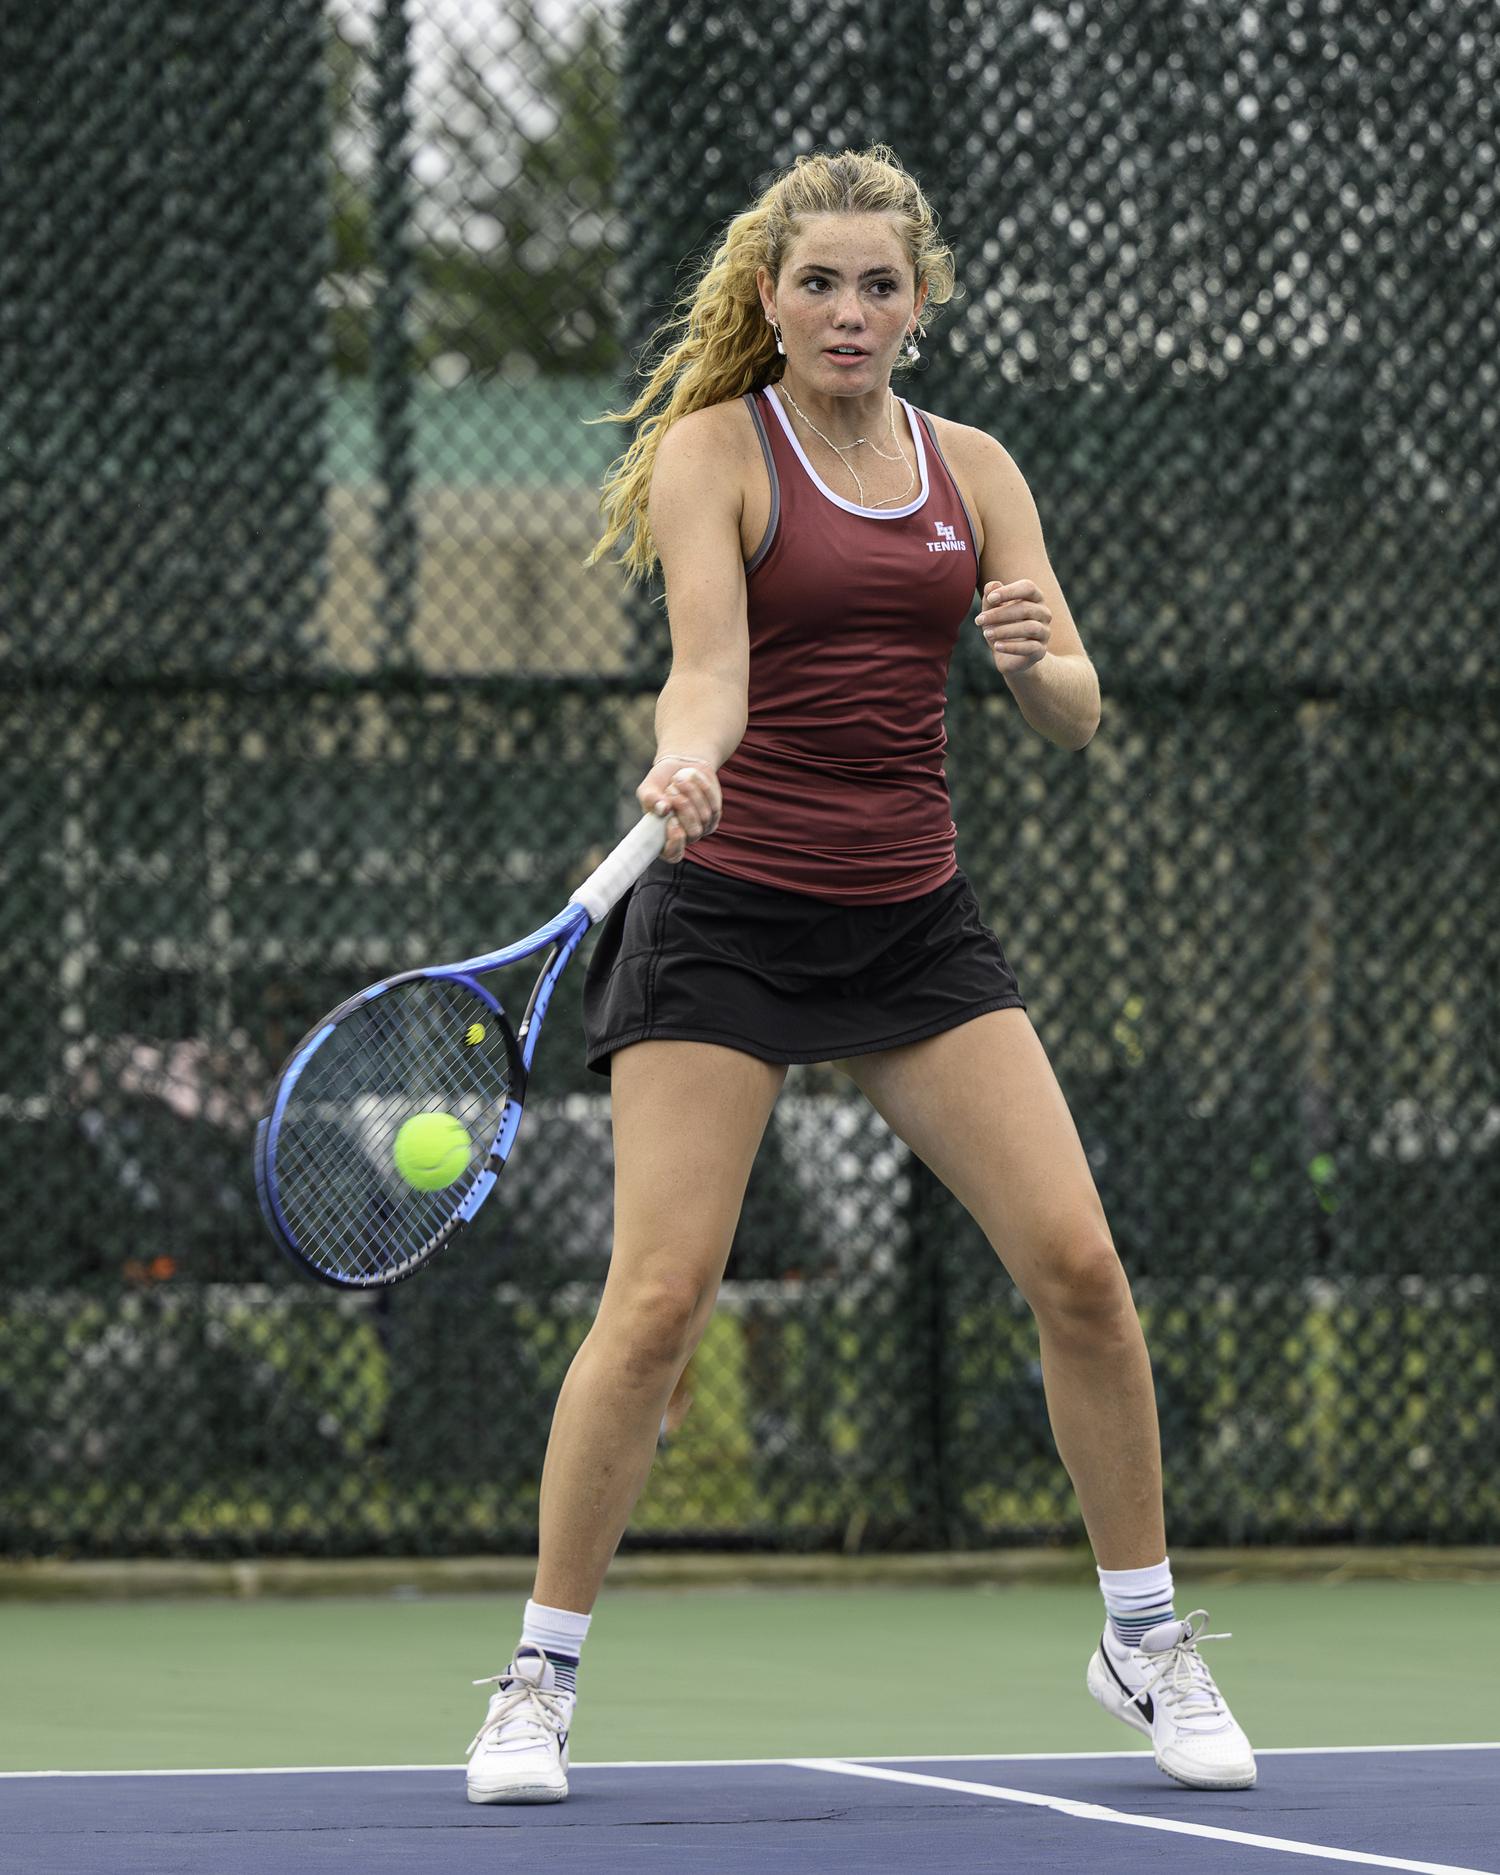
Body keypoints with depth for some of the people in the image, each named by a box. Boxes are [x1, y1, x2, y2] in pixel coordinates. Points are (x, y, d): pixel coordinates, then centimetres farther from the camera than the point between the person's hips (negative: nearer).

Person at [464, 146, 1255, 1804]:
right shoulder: (715, 450, -4)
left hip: (915, 921, 4)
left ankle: (1145, 1641, 12)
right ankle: (539, 1680, 2)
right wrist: (684, 765, -41)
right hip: (728, 917, -4)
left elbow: (1074, 715, 4)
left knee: (1076, 1264, -5)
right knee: (656, 1303, -12)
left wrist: (1036, 655, -19)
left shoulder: (973, 471, 9)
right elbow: (709, 662, -19)